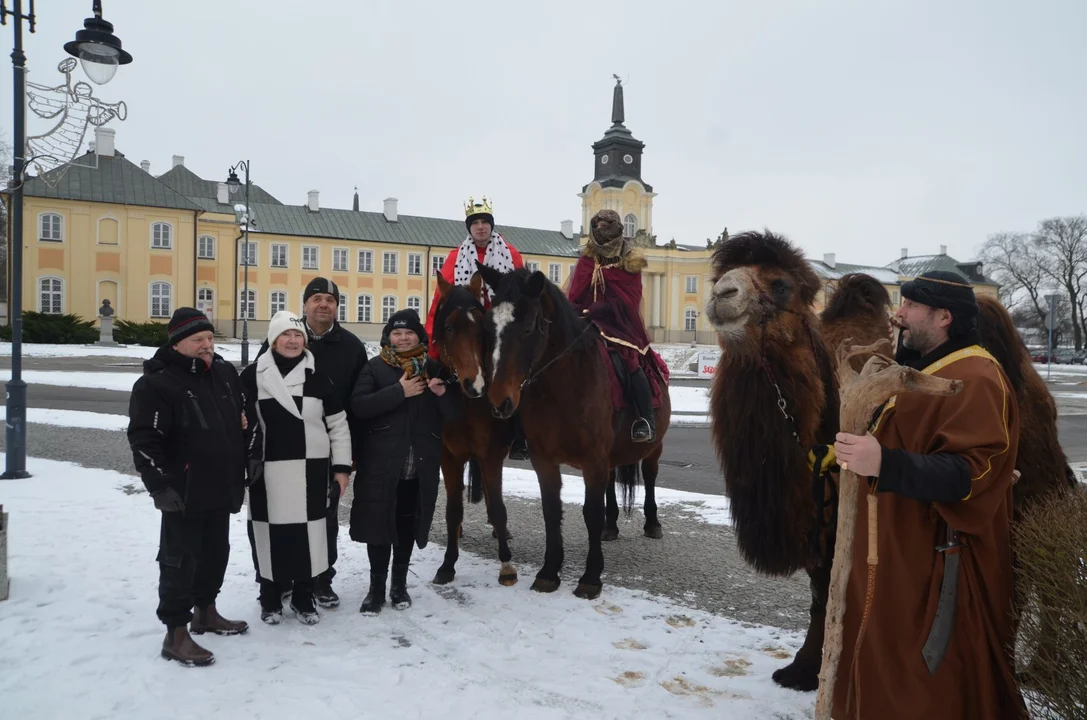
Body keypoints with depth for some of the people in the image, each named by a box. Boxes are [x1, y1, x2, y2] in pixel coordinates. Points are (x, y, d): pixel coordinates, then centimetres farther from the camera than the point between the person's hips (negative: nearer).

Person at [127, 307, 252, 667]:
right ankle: (176, 634, 10)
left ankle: (206, 612, 36)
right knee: (181, 559, -1)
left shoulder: (225, 372, 8)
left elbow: (242, 416, 22)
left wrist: (242, 471, 19)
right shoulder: (157, 384, -15)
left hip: (220, 488, 8)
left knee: (216, 552, 18)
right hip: (185, 493, -8)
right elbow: (144, 442, -18)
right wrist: (161, 486, -22)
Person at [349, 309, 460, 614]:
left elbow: (453, 413, 6)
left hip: (421, 466, 2)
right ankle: (376, 587, 18)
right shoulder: (375, 368, 0)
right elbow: (358, 405, -14)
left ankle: (399, 584, 29)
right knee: (379, 523, 3)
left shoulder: (433, 369, 8)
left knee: (408, 525, 13)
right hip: (381, 463, -2)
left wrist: (444, 393, -15)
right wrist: (399, 391, -21)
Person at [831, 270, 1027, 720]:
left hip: (937, 567, -10)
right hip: (902, 556, 10)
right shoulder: (926, 370, 16)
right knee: (892, 678, 20)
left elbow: (975, 474, -29)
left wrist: (885, 464, -39)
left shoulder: (975, 379, -18)